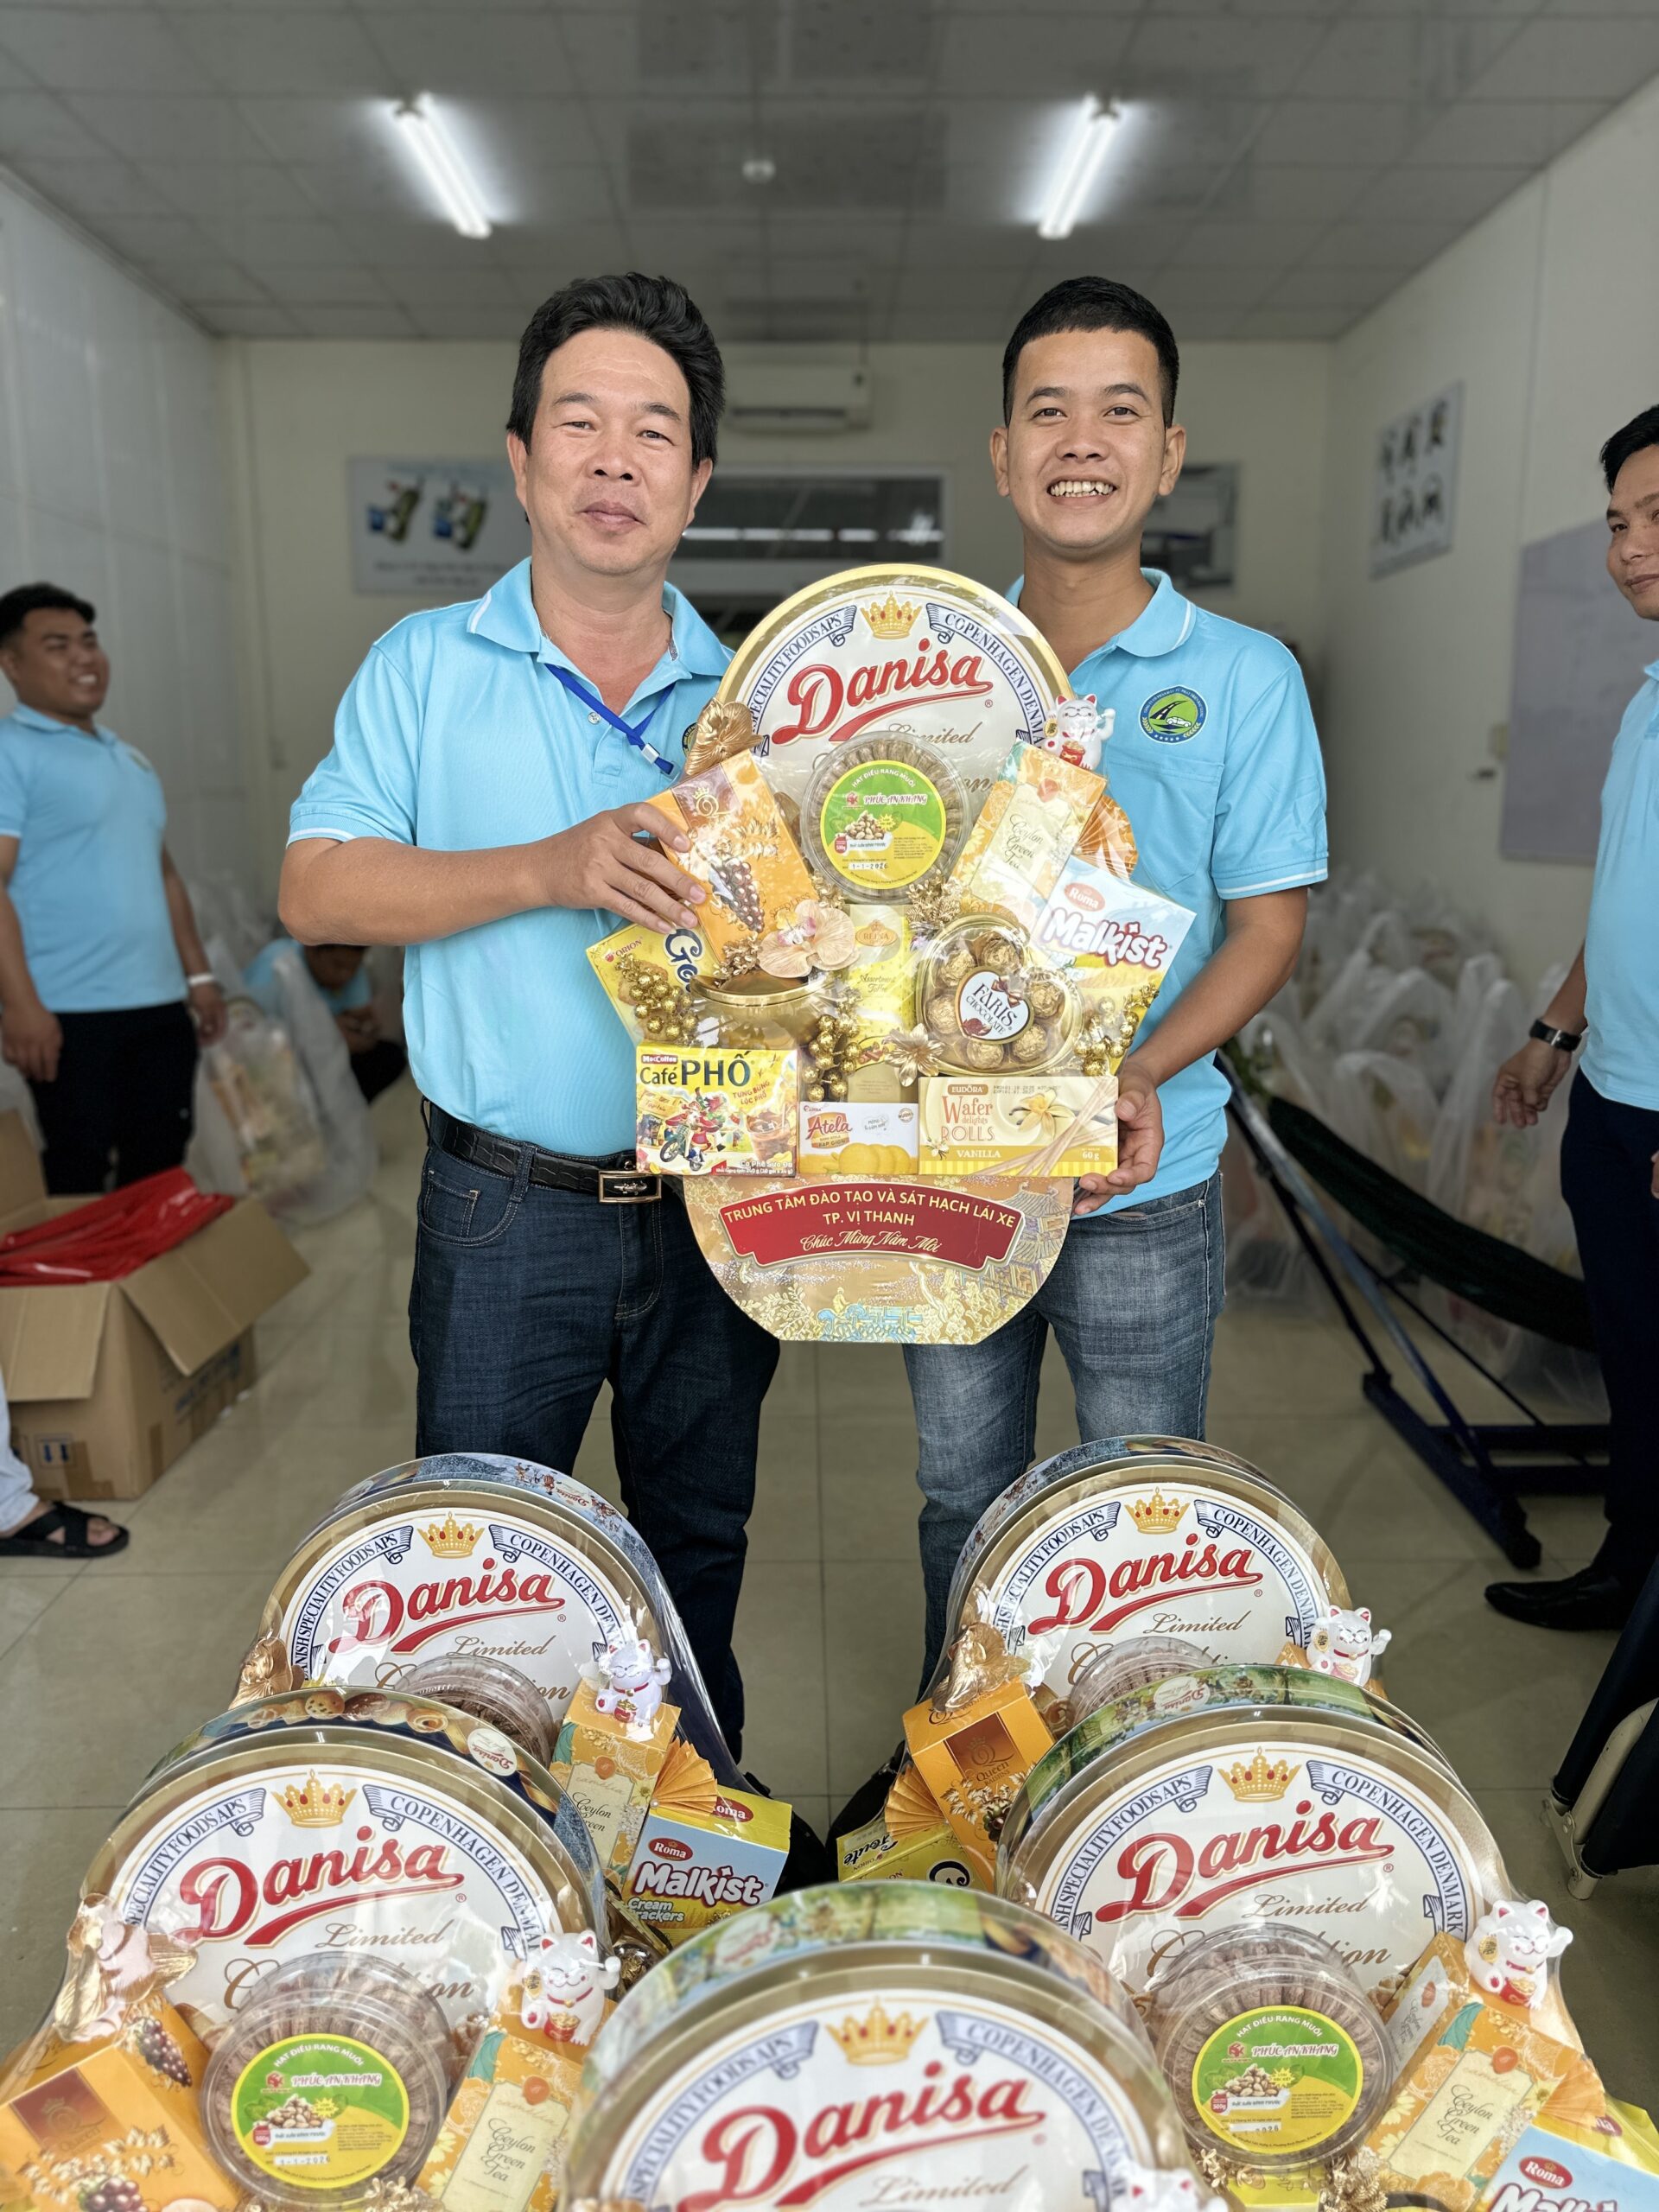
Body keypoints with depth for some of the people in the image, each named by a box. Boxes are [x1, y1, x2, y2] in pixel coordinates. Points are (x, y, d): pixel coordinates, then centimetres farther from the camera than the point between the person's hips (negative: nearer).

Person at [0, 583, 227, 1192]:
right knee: (80, 1179, 1)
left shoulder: (129, 758, 19)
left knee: (160, 1170, 12)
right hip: (71, 1013, -7)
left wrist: (198, 973, 17)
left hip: (161, 1003, 7)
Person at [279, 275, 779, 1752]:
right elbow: (316, 890, -8)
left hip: (715, 1200, 3)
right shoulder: (425, 668, 0)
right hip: (508, 1206, -2)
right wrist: (548, 871, -21)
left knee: (700, 1542, 20)